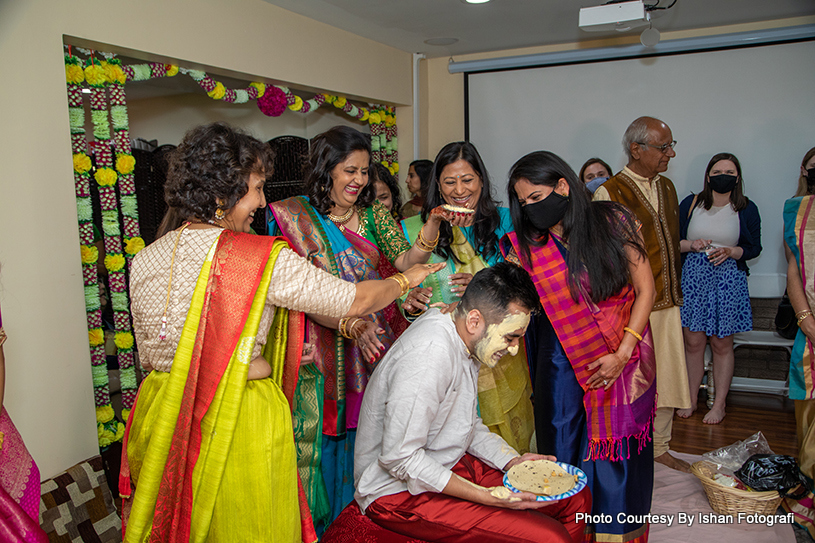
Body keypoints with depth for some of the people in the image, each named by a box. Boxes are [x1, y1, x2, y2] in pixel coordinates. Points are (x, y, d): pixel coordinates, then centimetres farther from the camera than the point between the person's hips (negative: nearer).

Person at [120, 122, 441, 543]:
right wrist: (406, 279, 9)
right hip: (241, 425, -6)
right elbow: (354, 301, -12)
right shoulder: (262, 259, -19)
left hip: (161, 420, 6)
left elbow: (150, 356, 9)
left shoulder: (144, 261, 0)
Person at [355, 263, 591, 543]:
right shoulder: (430, 353, -28)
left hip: (451, 465, 9)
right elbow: (399, 458, -28)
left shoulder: (465, 342, 2)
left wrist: (513, 461, -1)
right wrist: (486, 496, -26)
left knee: (576, 498, 5)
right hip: (400, 490, -9)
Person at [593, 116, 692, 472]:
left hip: (667, 302, 7)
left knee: (667, 375, 13)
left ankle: (658, 447, 30)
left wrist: (675, 292, 18)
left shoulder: (666, 187, 12)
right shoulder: (609, 193, -11)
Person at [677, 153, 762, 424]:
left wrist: (730, 252, -13)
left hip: (728, 278, -1)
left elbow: (754, 247, 5)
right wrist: (691, 245, -13)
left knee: (721, 343, 5)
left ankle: (719, 404, 18)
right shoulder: (690, 204, 4)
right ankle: (691, 399, 19)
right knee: (693, 341, 4)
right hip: (693, 277, 1)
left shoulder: (747, 209, 3)